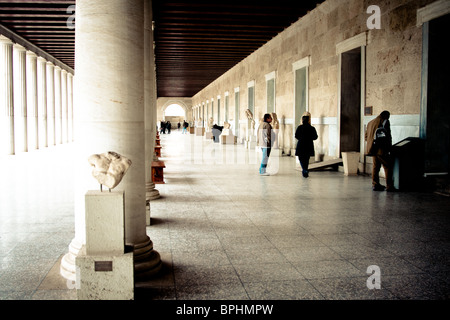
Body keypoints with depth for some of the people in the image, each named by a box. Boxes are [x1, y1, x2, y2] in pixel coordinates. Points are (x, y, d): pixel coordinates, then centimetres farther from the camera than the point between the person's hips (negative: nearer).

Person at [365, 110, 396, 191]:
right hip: (381, 149, -7)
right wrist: (389, 147, -5)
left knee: (376, 166, 15)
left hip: (373, 149, 7)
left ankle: (375, 185, 17)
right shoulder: (385, 122, -4)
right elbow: (387, 136, -11)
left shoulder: (370, 123, 18)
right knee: (388, 166, -1)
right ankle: (389, 186, -2)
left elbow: (366, 137, 19)